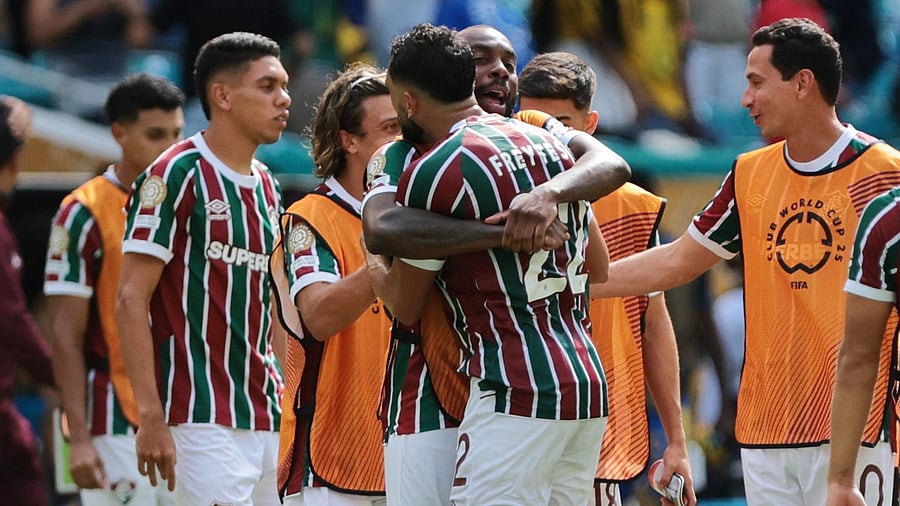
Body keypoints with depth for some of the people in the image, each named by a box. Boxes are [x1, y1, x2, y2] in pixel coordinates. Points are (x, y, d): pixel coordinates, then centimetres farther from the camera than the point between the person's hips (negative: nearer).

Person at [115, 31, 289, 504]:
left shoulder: (266, 187, 16)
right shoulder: (178, 174, -7)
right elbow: (130, 300, -11)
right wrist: (151, 417, -17)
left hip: (269, 421, 8)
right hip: (205, 424, -8)